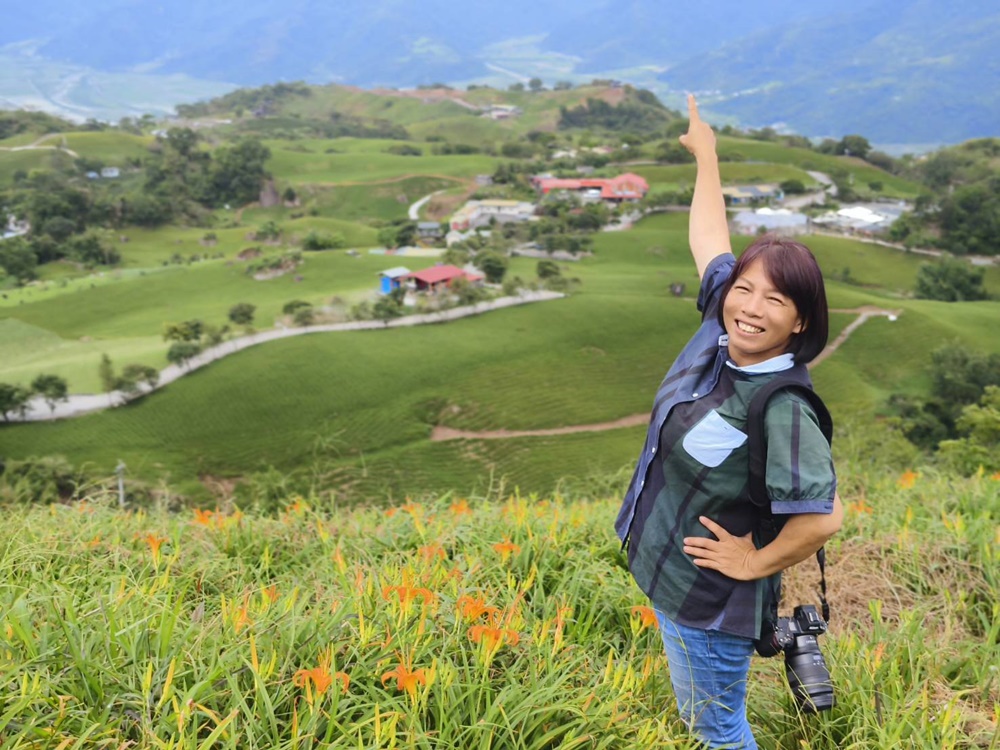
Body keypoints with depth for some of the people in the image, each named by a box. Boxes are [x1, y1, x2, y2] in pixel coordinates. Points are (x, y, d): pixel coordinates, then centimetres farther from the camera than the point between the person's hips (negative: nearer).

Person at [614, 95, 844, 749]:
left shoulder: (783, 408, -30)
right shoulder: (719, 332, -8)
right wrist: (706, 156, 16)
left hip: (708, 600, -8)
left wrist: (755, 563, -21)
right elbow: (708, 240, 5)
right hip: (667, 570, 8)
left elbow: (824, 518, -36)